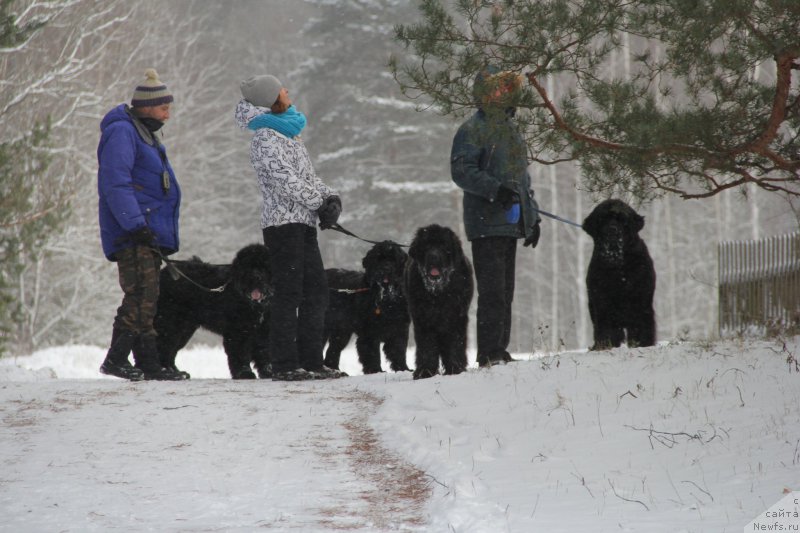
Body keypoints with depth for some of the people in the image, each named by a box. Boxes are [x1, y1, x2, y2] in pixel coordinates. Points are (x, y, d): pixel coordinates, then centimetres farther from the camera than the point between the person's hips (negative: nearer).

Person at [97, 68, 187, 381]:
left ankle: (148, 366, 9)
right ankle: (116, 359, -15)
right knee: (141, 296, -15)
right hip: (132, 236, -10)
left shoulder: (144, 133, 23)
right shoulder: (121, 132, -9)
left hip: (149, 234, 10)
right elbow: (116, 183, -18)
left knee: (145, 299, 8)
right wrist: (135, 224, -25)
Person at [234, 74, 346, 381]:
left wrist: (330, 198, 2)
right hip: (283, 221, -10)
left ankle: (311, 361, 15)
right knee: (289, 292, -9)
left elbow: (308, 176, 19)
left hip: (303, 223, 10)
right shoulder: (266, 139, -10)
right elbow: (287, 182, -19)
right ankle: (284, 365, -7)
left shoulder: (286, 133, 19)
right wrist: (320, 203, -13)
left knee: (316, 289, 10)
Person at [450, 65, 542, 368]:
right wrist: (496, 190, -27)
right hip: (486, 223, -9)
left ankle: (500, 351, 15)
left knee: (505, 292, 10)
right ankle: (489, 354, -11)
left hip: (510, 223, 9)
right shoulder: (472, 130, -6)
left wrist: (532, 216, 23)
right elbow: (461, 172, -17)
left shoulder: (511, 130, 22)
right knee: (492, 291, -12)